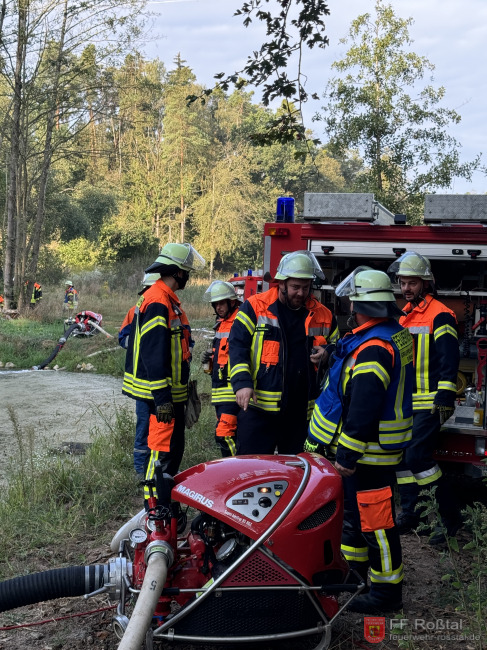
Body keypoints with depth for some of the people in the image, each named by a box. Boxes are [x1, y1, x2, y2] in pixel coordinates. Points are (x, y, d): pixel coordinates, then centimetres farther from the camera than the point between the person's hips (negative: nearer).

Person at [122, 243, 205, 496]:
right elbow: (154, 353, -24)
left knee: (174, 448, 17)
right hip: (163, 392, -11)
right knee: (163, 449, -7)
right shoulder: (157, 302, -18)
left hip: (171, 392, 11)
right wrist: (162, 396, -26)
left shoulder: (167, 299, 16)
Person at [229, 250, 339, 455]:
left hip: (301, 413, 4)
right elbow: (237, 346, -5)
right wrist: (242, 382, -18)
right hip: (258, 409, -3)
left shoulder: (323, 315, 10)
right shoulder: (255, 307, -1)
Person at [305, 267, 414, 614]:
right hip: (377, 449, 11)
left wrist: (347, 455, -24)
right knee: (354, 512, 22)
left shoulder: (373, 348, -26)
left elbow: (363, 409, -30)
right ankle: (352, 571, 37)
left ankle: (387, 592, 10)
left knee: (374, 521, -1)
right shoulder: (395, 333, 9)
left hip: (369, 454, -11)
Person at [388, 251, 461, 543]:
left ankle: (452, 518, -4)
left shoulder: (440, 316, -10)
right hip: (407, 403, 9)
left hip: (429, 404, -9)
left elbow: (449, 360, -16)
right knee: (403, 457, 10)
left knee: (418, 457, -14)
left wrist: (445, 399, -22)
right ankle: (410, 515, 21)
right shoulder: (405, 316, 17)